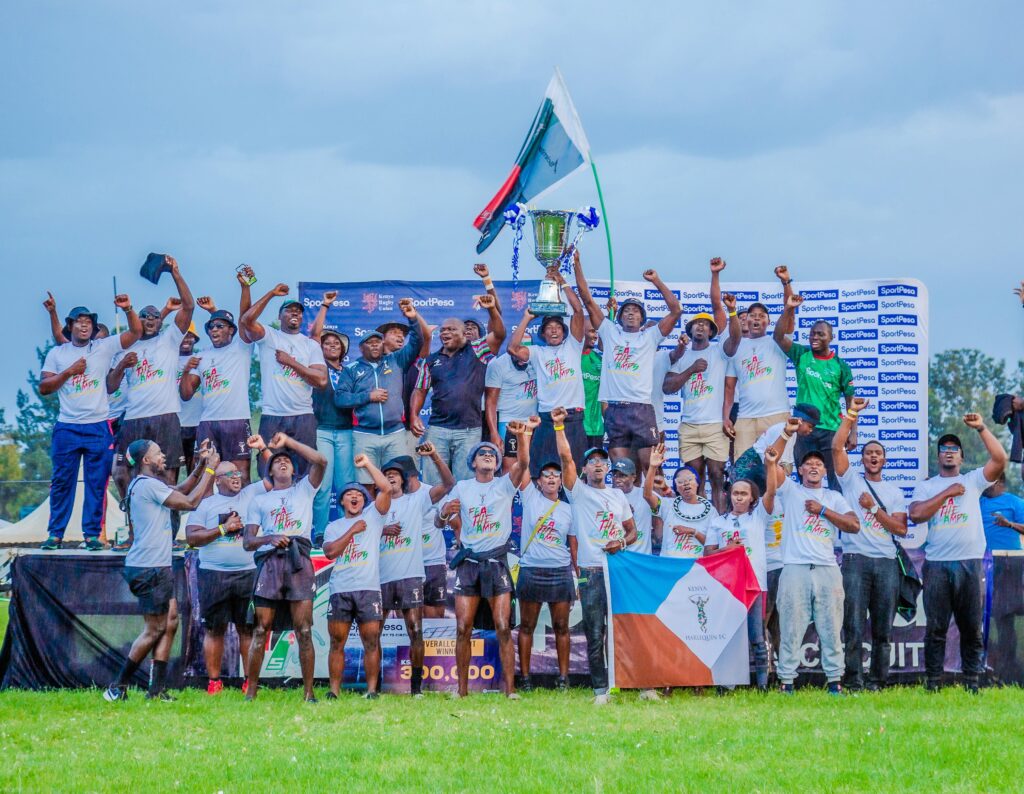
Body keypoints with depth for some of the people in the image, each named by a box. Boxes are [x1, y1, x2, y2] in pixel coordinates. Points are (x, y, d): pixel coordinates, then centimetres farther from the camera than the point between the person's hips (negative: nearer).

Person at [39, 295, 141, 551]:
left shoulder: (104, 347, 5)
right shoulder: (57, 353, 8)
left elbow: (136, 332, 2)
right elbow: (44, 387, 3)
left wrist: (128, 310, -15)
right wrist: (70, 371, -8)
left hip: (98, 428, 0)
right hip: (67, 428, 1)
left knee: (96, 483, 0)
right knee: (61, 482, 3)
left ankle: (92, 534, 5)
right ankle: (55, 534, 8)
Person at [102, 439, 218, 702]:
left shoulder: (142, 484, 16)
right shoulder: (148, 485, -14)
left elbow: (180, 491, 25)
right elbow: (190, 502, -13)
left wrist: (201, 466, 14)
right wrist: (209, 470, -5)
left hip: (159, 567, 10)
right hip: (149, 568, -10)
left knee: (170, 622, 9)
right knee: (154, 629, -4)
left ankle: (157, 690, 9)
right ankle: (118, 687, 2)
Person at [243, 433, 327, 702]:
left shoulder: (304, 490, 20)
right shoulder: (259, 500, 21)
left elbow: (320, 462, 2)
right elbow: (247, 541, 12)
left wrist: (288, 441, 2)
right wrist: (269, 539, -9)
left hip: (299, 560, -1)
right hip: (269, 561, 1)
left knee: (304, 630, -7)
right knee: (261, 630, -4)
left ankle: (308, 692, -8)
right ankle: (250, 692, -3)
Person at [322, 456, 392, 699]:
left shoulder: (372, 517, 12)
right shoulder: (334, 527, 16)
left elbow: (386, 489, -2)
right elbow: (330, 552, -1)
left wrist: (367, 464, -1)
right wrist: (352, 531, -2)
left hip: (368, 588, -1)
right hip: (340, 590, 2)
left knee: (371, 641, -5)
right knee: (337, 642, 0)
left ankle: (372, 689, -4)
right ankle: (334, 690, 2)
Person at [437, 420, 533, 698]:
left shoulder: (505, 485, 6)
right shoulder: (462, 487, 11)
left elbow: (522, 463, -12)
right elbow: (444, 515, 15)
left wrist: (522, 435, -30)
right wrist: (447, 510, -10)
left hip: (497, 562, -2)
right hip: (469, 562, 2)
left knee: (503, 627, -9)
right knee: (463, 628, -2)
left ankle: (510, 689, -9)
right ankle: (462, 690, 3)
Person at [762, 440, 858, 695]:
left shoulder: (833, 498, 19)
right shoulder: (790, 490, 13)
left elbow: (854, 525, 6)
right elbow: (770, 460, 1)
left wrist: (823, 510, 0)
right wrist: (786, 433, -4)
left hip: (827, 569, 2)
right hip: (795, 568, -2)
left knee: (831, 628, 2)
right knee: (791, 628, -4)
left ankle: (835, 680, 6)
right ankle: (786, 681, -2)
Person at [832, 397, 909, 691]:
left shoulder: (894, 492, 16)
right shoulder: (852, 480, 9)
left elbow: (901, 529, 5)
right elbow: (837, 447, -4)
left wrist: (873, 507, -4)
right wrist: (850, 416, -10)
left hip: (886, 562, 3)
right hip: (855, 559, -3)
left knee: (883, 627, 3)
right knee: (854, 625, -8)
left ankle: (878, 680, 7)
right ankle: (853, 680, -8)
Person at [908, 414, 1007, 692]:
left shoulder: (973, 481, 11)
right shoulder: (926, 487, 11)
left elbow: (1000, 460, -3)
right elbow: (915, 514, -7)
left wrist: (981, 428, -7)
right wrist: (947, 493, -7)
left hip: (970, 564, 0)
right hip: (937, 565, 0)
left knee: (971, 627, 4)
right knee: (936, 628, 0)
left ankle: (971, 680, 9)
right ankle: (933, 682, 4)